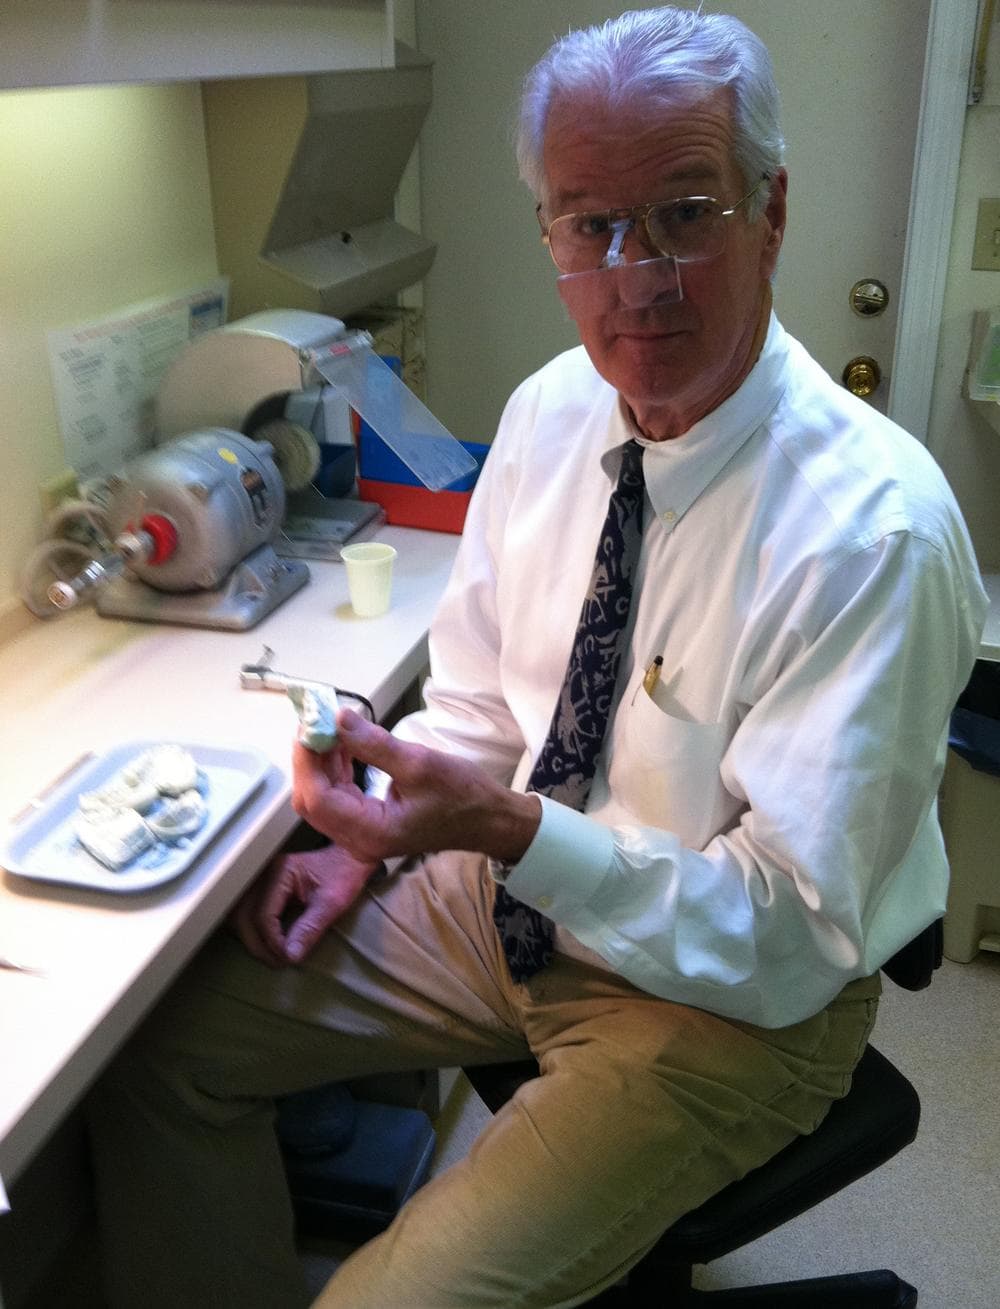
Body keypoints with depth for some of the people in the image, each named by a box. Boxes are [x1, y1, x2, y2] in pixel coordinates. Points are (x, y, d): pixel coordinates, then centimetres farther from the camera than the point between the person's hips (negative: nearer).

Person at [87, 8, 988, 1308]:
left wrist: (509, 829, -34)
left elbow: (794, 939, -24)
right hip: (514, 892, 6)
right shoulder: (551, 410, -5)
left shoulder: (876, 528, -26)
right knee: (163, 1041, 4)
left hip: (727, 998, -5)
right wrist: (377, 826, -6)